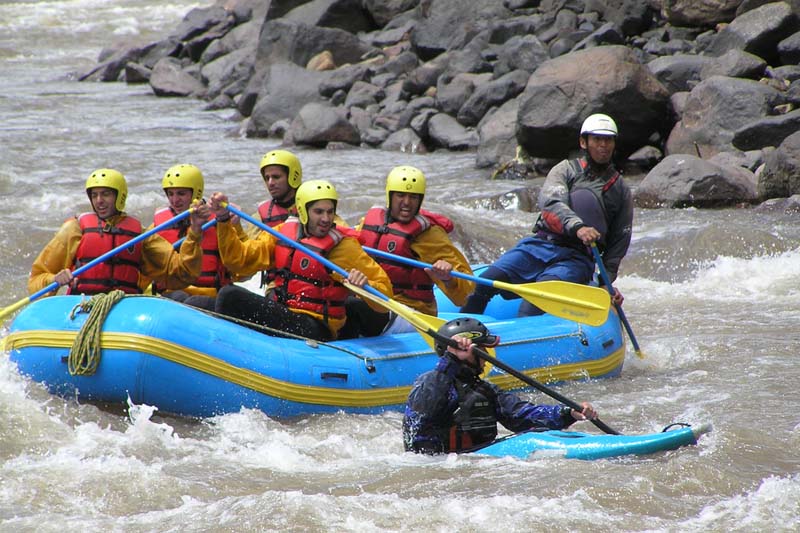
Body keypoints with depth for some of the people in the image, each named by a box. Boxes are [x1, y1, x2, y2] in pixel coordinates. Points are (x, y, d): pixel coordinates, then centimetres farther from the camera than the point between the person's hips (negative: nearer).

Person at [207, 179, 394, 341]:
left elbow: (385, 292, -6)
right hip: (279, 313, 5)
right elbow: (239, 259, 7)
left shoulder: (344, 245, -4)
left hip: (316, 326, -5)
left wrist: (365, 286, -29)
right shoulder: (283, 232, 10)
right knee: (230, 295, -14)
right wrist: (223, 220, -2)